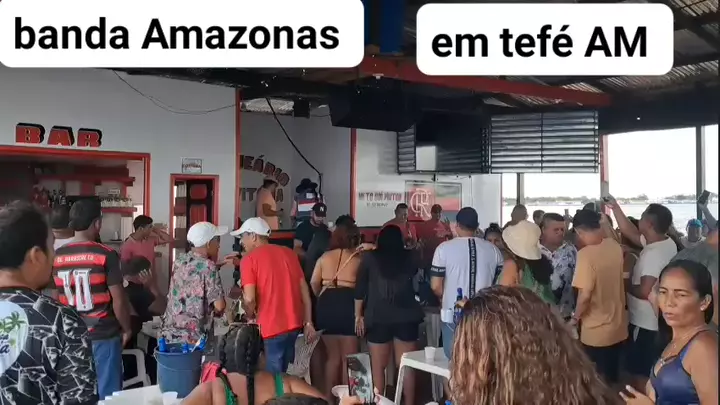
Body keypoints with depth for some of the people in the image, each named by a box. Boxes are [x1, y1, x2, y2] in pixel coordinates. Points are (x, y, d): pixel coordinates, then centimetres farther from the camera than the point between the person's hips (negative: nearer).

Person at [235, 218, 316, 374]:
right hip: (294, 324, 6)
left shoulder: (249, 259, -7)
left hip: (270, 328, -6)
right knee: (285, 373, 19)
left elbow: (249, 299, -16)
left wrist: (250, 317, 4)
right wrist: (308, 322, 11)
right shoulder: (289, 253, 10)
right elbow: (304, 290, 9)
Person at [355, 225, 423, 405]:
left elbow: (360, 288, 0)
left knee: (378, 366, 8)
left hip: (378, 318, -1)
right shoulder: (410, 257, 3)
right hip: (406, 317, 1)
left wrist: (358, 316, 7)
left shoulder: (370, 257, 0)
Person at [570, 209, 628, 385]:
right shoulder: (615, 246, -4)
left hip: (596, 331, -6)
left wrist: (575, 318, -7)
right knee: (612, 377, 22)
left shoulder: (586, 254, -24)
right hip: (618, 327, 6)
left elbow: (585, 296, -25)